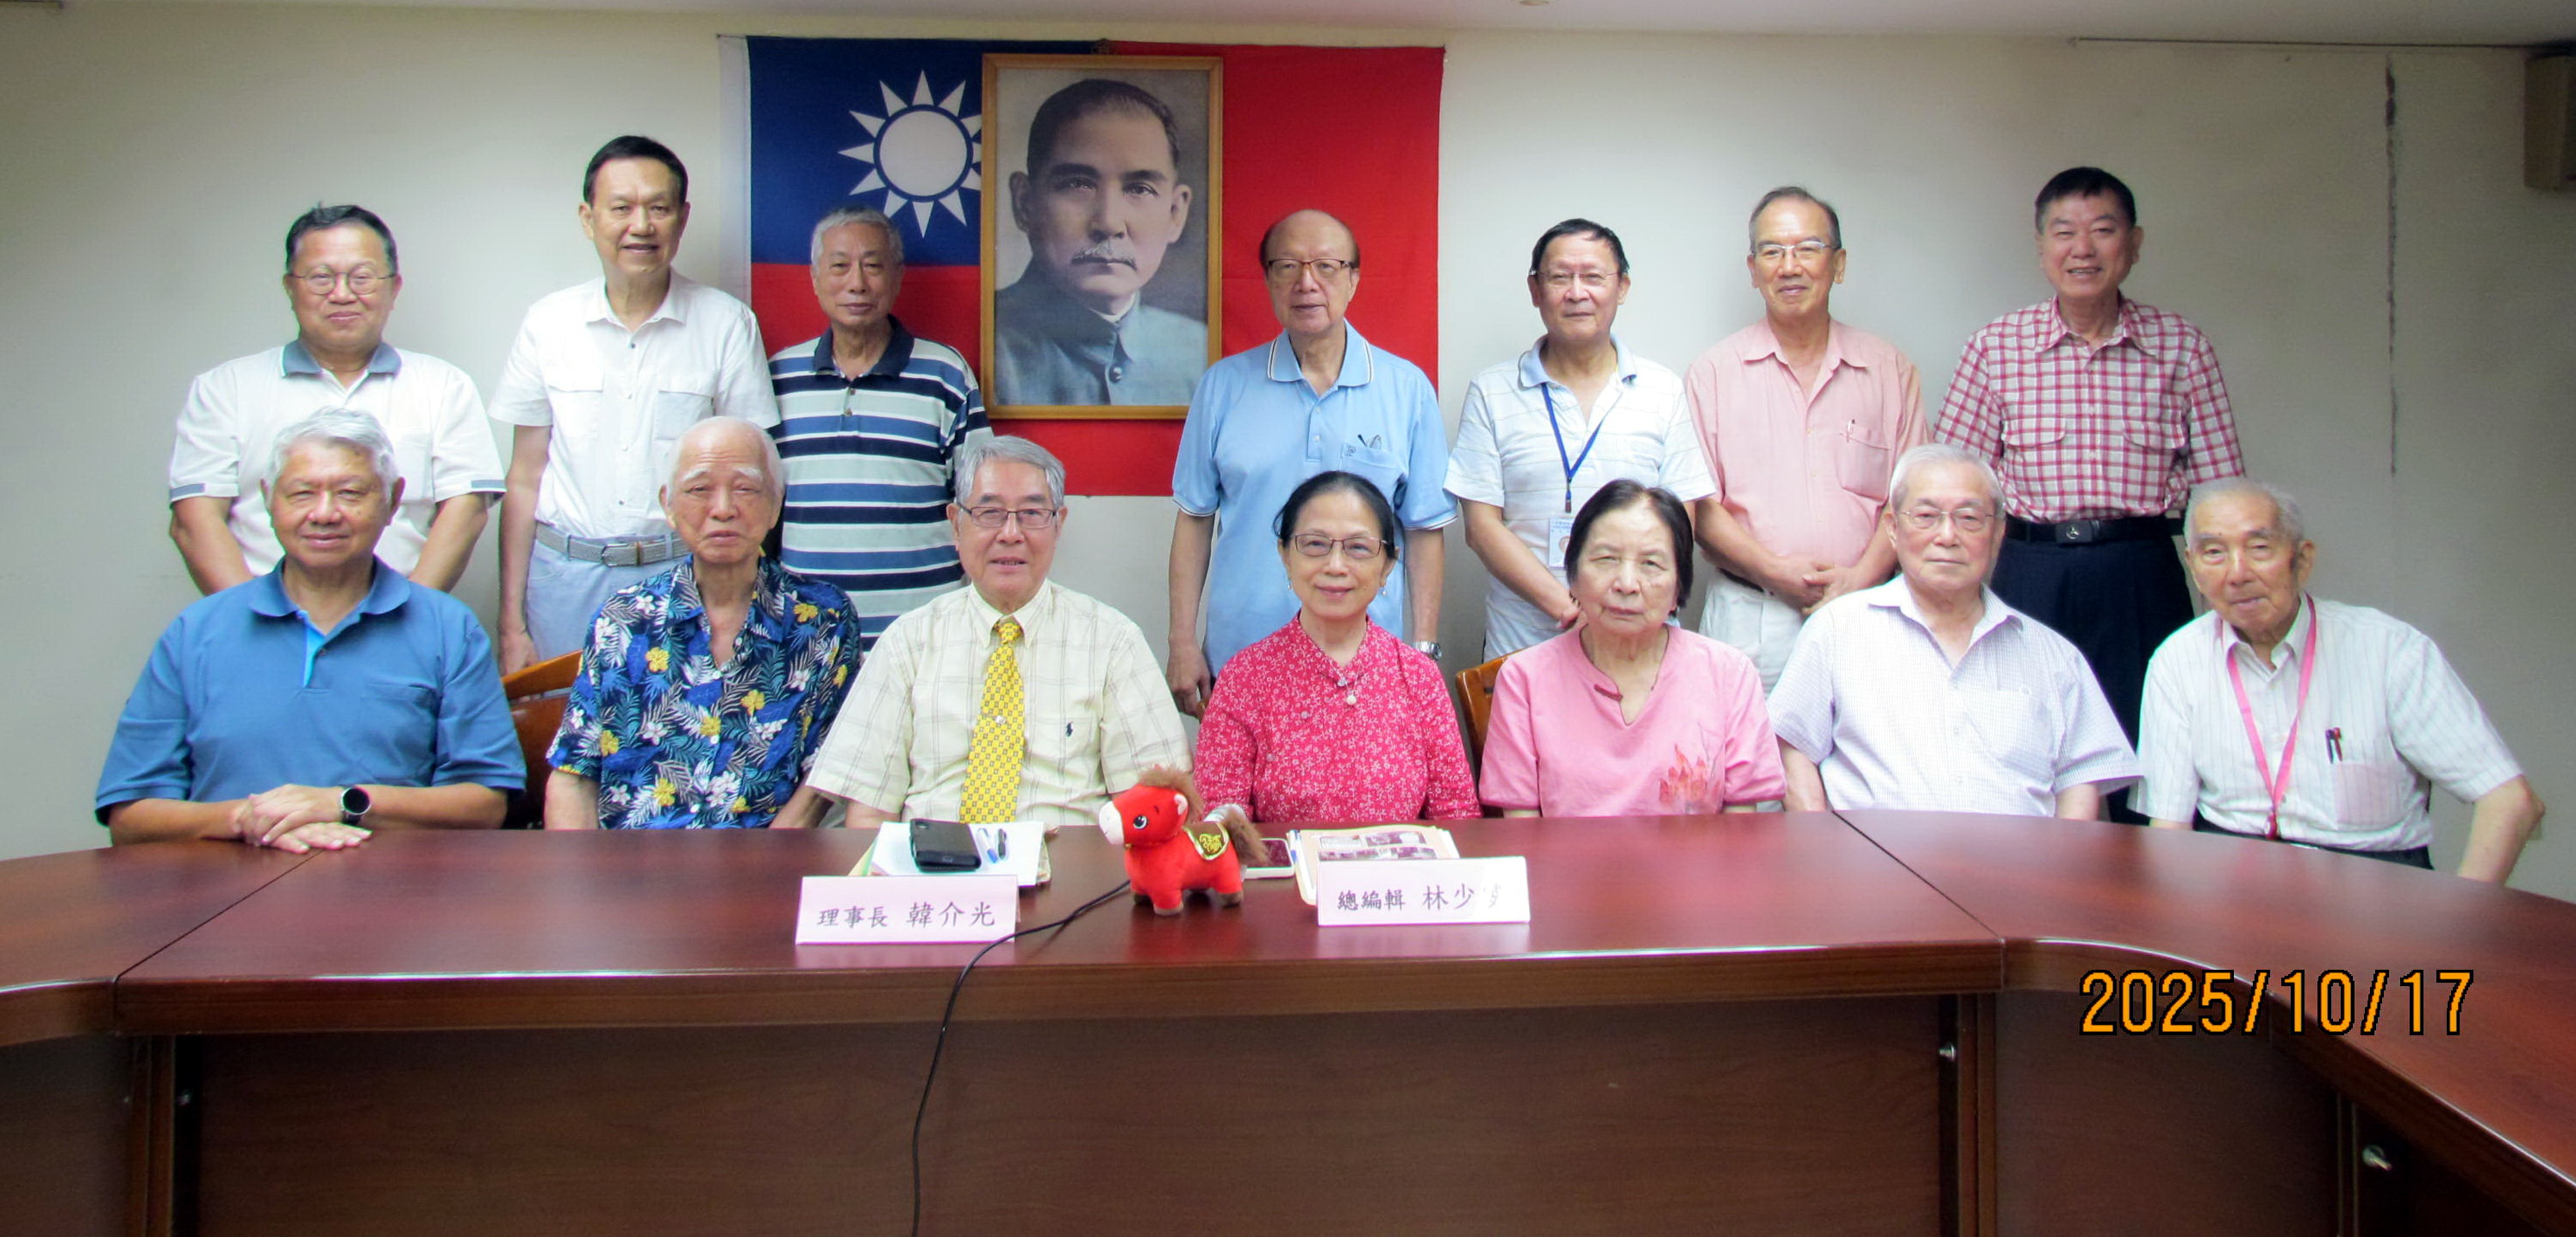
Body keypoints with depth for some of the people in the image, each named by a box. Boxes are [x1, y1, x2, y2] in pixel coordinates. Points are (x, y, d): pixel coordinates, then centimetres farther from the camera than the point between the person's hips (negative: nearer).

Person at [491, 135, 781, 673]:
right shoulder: (548, 322, 6)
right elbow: (525, 478, 8)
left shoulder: (727, 324, 0)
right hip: (567, 577, 2)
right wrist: (512, 623, 4)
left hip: (686, 575, -1)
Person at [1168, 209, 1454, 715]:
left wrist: (1423, 652, -1)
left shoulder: (1408, 389, 2)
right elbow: (1195, 518, 6)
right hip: (1239, 663, 1)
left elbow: (1424, 529, 3)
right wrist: (1182, 644, 3)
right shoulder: (1223, 385, 4)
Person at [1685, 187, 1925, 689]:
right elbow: (1698, 505, 0)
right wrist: (1775, 571, -12)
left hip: (1863, 615, 1)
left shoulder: (1890, 370, 11)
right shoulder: (1713, 373, 6)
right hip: (1750, 622, -1)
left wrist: (1860, 579, -9)